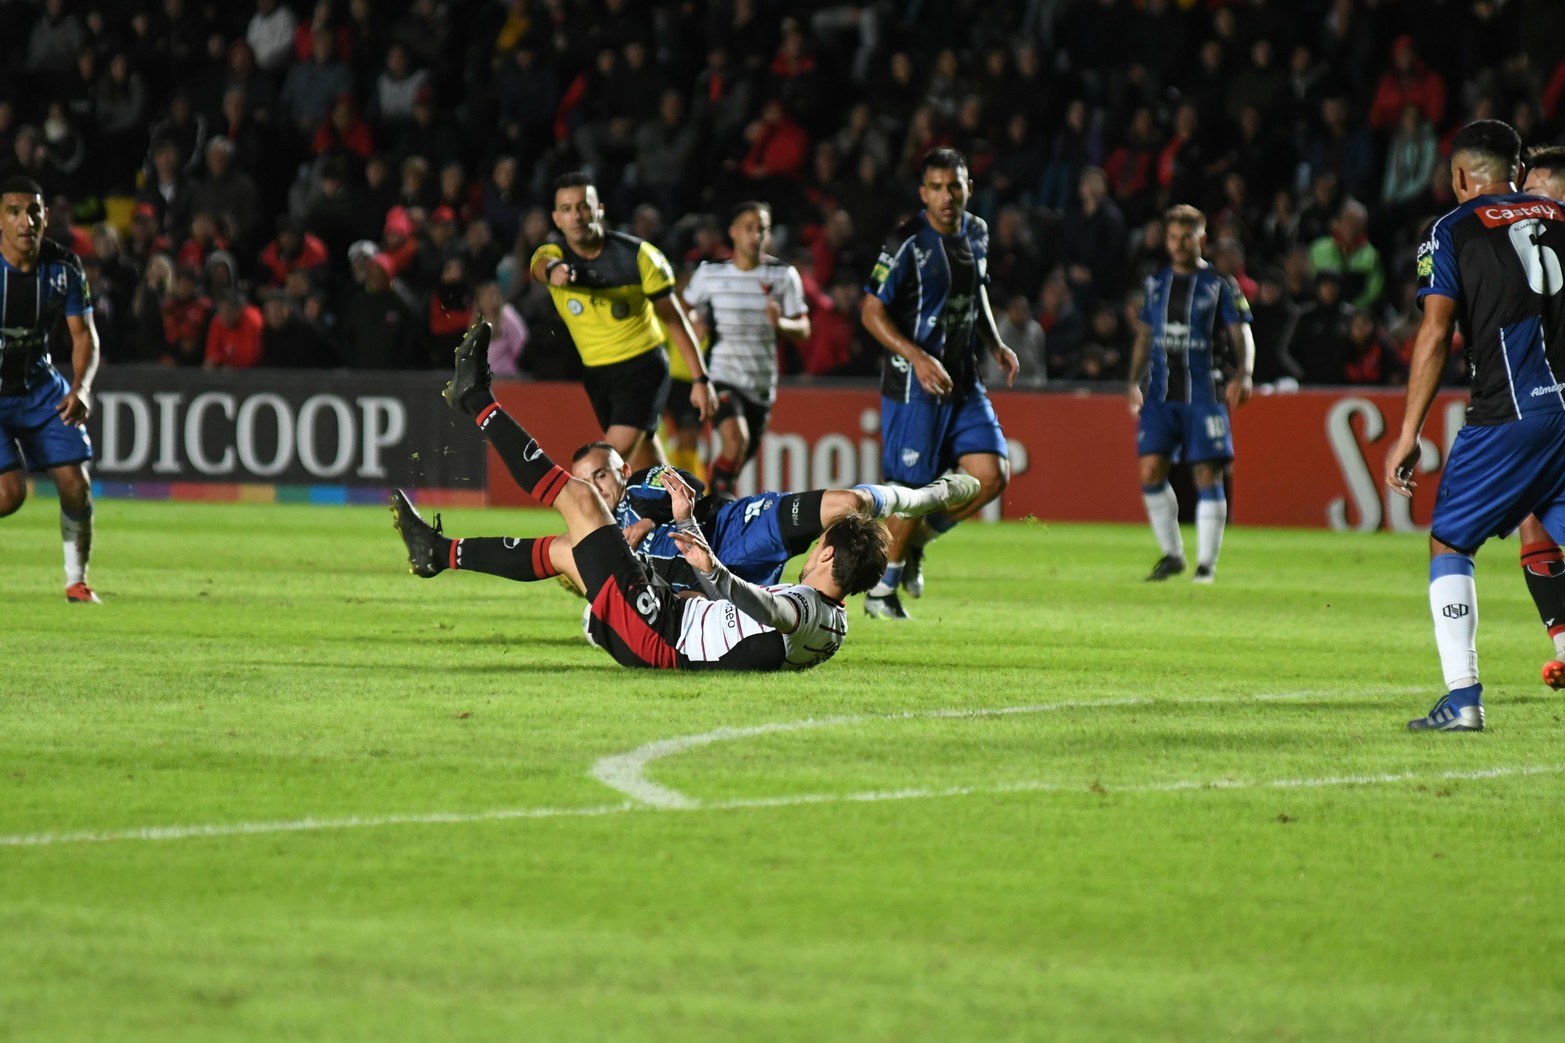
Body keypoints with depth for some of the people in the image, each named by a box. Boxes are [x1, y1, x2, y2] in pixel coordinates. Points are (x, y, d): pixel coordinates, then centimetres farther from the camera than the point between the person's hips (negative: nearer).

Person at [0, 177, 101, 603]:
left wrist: (81, 389, -20)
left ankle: (77, 581, 16)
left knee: (76, 484, -3)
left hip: (40, 387, 4)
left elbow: (84, 334, -3)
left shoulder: (64, 267, -10)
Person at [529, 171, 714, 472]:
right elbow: (543, 265, -34)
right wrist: (553, 272, -59)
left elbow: (673, 318, -6)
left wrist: (700, 378, -7)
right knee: (646, 466, 10)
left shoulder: (637, 255, -13)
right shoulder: (553, 254, -6)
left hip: (643, 366, -4)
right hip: (596, 373, 4)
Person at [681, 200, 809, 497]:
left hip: (762, 383, 3)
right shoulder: (710, 272, -1)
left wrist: (780, 323, -20)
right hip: (722, 377, -3)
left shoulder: (784, 275, 0)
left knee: (744, 455, 12)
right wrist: (696, 324, -3)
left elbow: (803, 329, 0)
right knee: (735, 441, -27)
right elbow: (688, 307, 18)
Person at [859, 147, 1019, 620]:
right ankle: (881, 589, 15)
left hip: (963, 381, 7)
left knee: (991, 475, -4)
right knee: (913, 489, -4)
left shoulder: (976, 233, 7)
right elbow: (872, 312, -15)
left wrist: (995, 344, 11)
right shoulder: (909, 243, -15)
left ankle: (915, 540, 18)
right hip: (914, 384, -7)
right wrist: (918, 357, -25)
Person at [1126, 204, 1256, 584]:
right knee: (1151, 470, -7)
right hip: (1160, 394, 4)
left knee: (1207, 476, -5)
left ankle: (1207, 562, 2)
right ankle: (1172, 554, 7)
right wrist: (1134, 382, 11)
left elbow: (1242, 335, -4)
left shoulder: (1220, 286, 2)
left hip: (1204, 393, -4)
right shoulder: (1156, 283, 14)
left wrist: (1242, 375, -21)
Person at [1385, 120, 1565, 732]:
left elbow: (1435, 332, -6)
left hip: (1508, 412, -4)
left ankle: (1462, 698, -4)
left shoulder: (1455, 230, 3)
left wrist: (1408, 434, -5)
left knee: (1449, 544, 7)